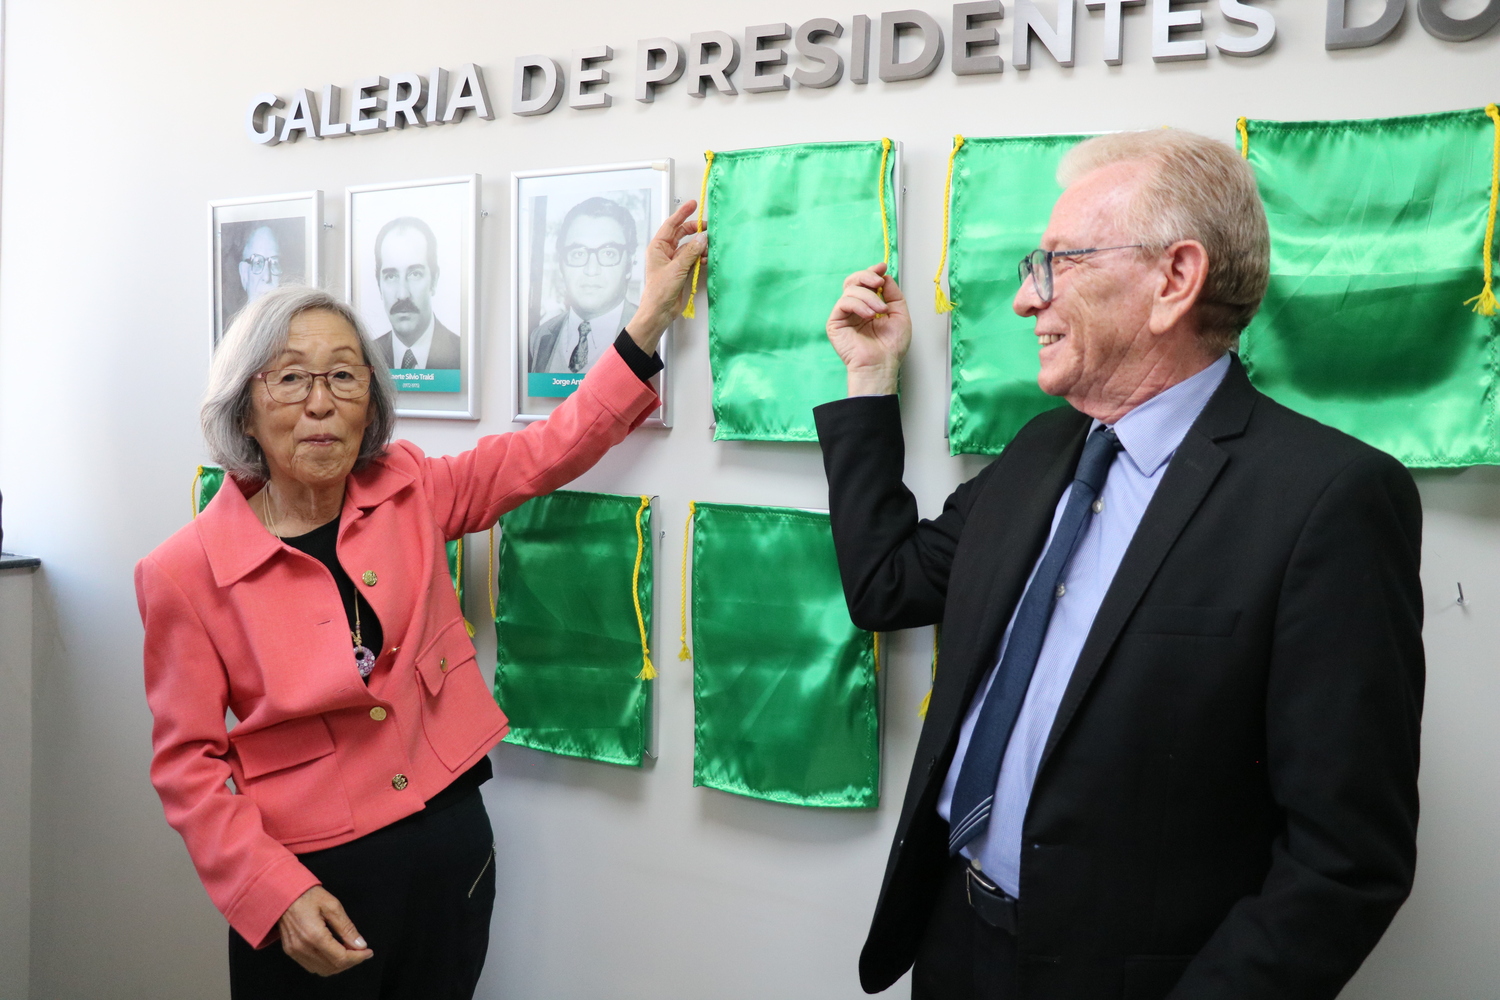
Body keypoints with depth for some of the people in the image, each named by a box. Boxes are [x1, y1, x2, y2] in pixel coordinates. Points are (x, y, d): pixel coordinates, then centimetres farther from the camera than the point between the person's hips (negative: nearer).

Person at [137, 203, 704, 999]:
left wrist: (654, 311, -9)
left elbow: (551, 450, -2)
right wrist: (276, 896, -17)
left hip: (453, 846, 4)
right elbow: (187, 762, -7)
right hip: (307, 878, -3)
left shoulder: (409, 493, -1)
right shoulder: (186, 572, -11)